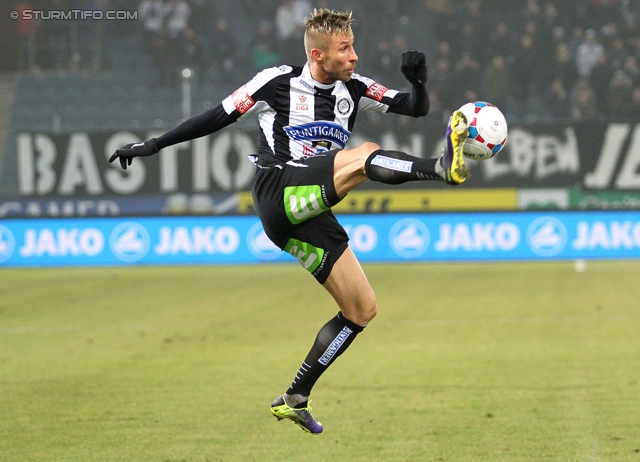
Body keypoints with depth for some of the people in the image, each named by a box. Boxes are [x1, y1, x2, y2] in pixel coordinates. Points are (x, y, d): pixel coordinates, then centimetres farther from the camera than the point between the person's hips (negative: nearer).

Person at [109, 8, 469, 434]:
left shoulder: (354, 89, 14)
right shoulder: (277, 82, 1)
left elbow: (416, 108, 10)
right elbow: (219, 118, 7)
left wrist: (418, 82, -13)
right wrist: (153, 146, 8)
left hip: (308, 217, 7)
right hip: (281, 193, -7)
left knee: (363, 310, 3)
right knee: (364, 156, -28)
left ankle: (295, 399, 10)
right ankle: (444, 167, -56)